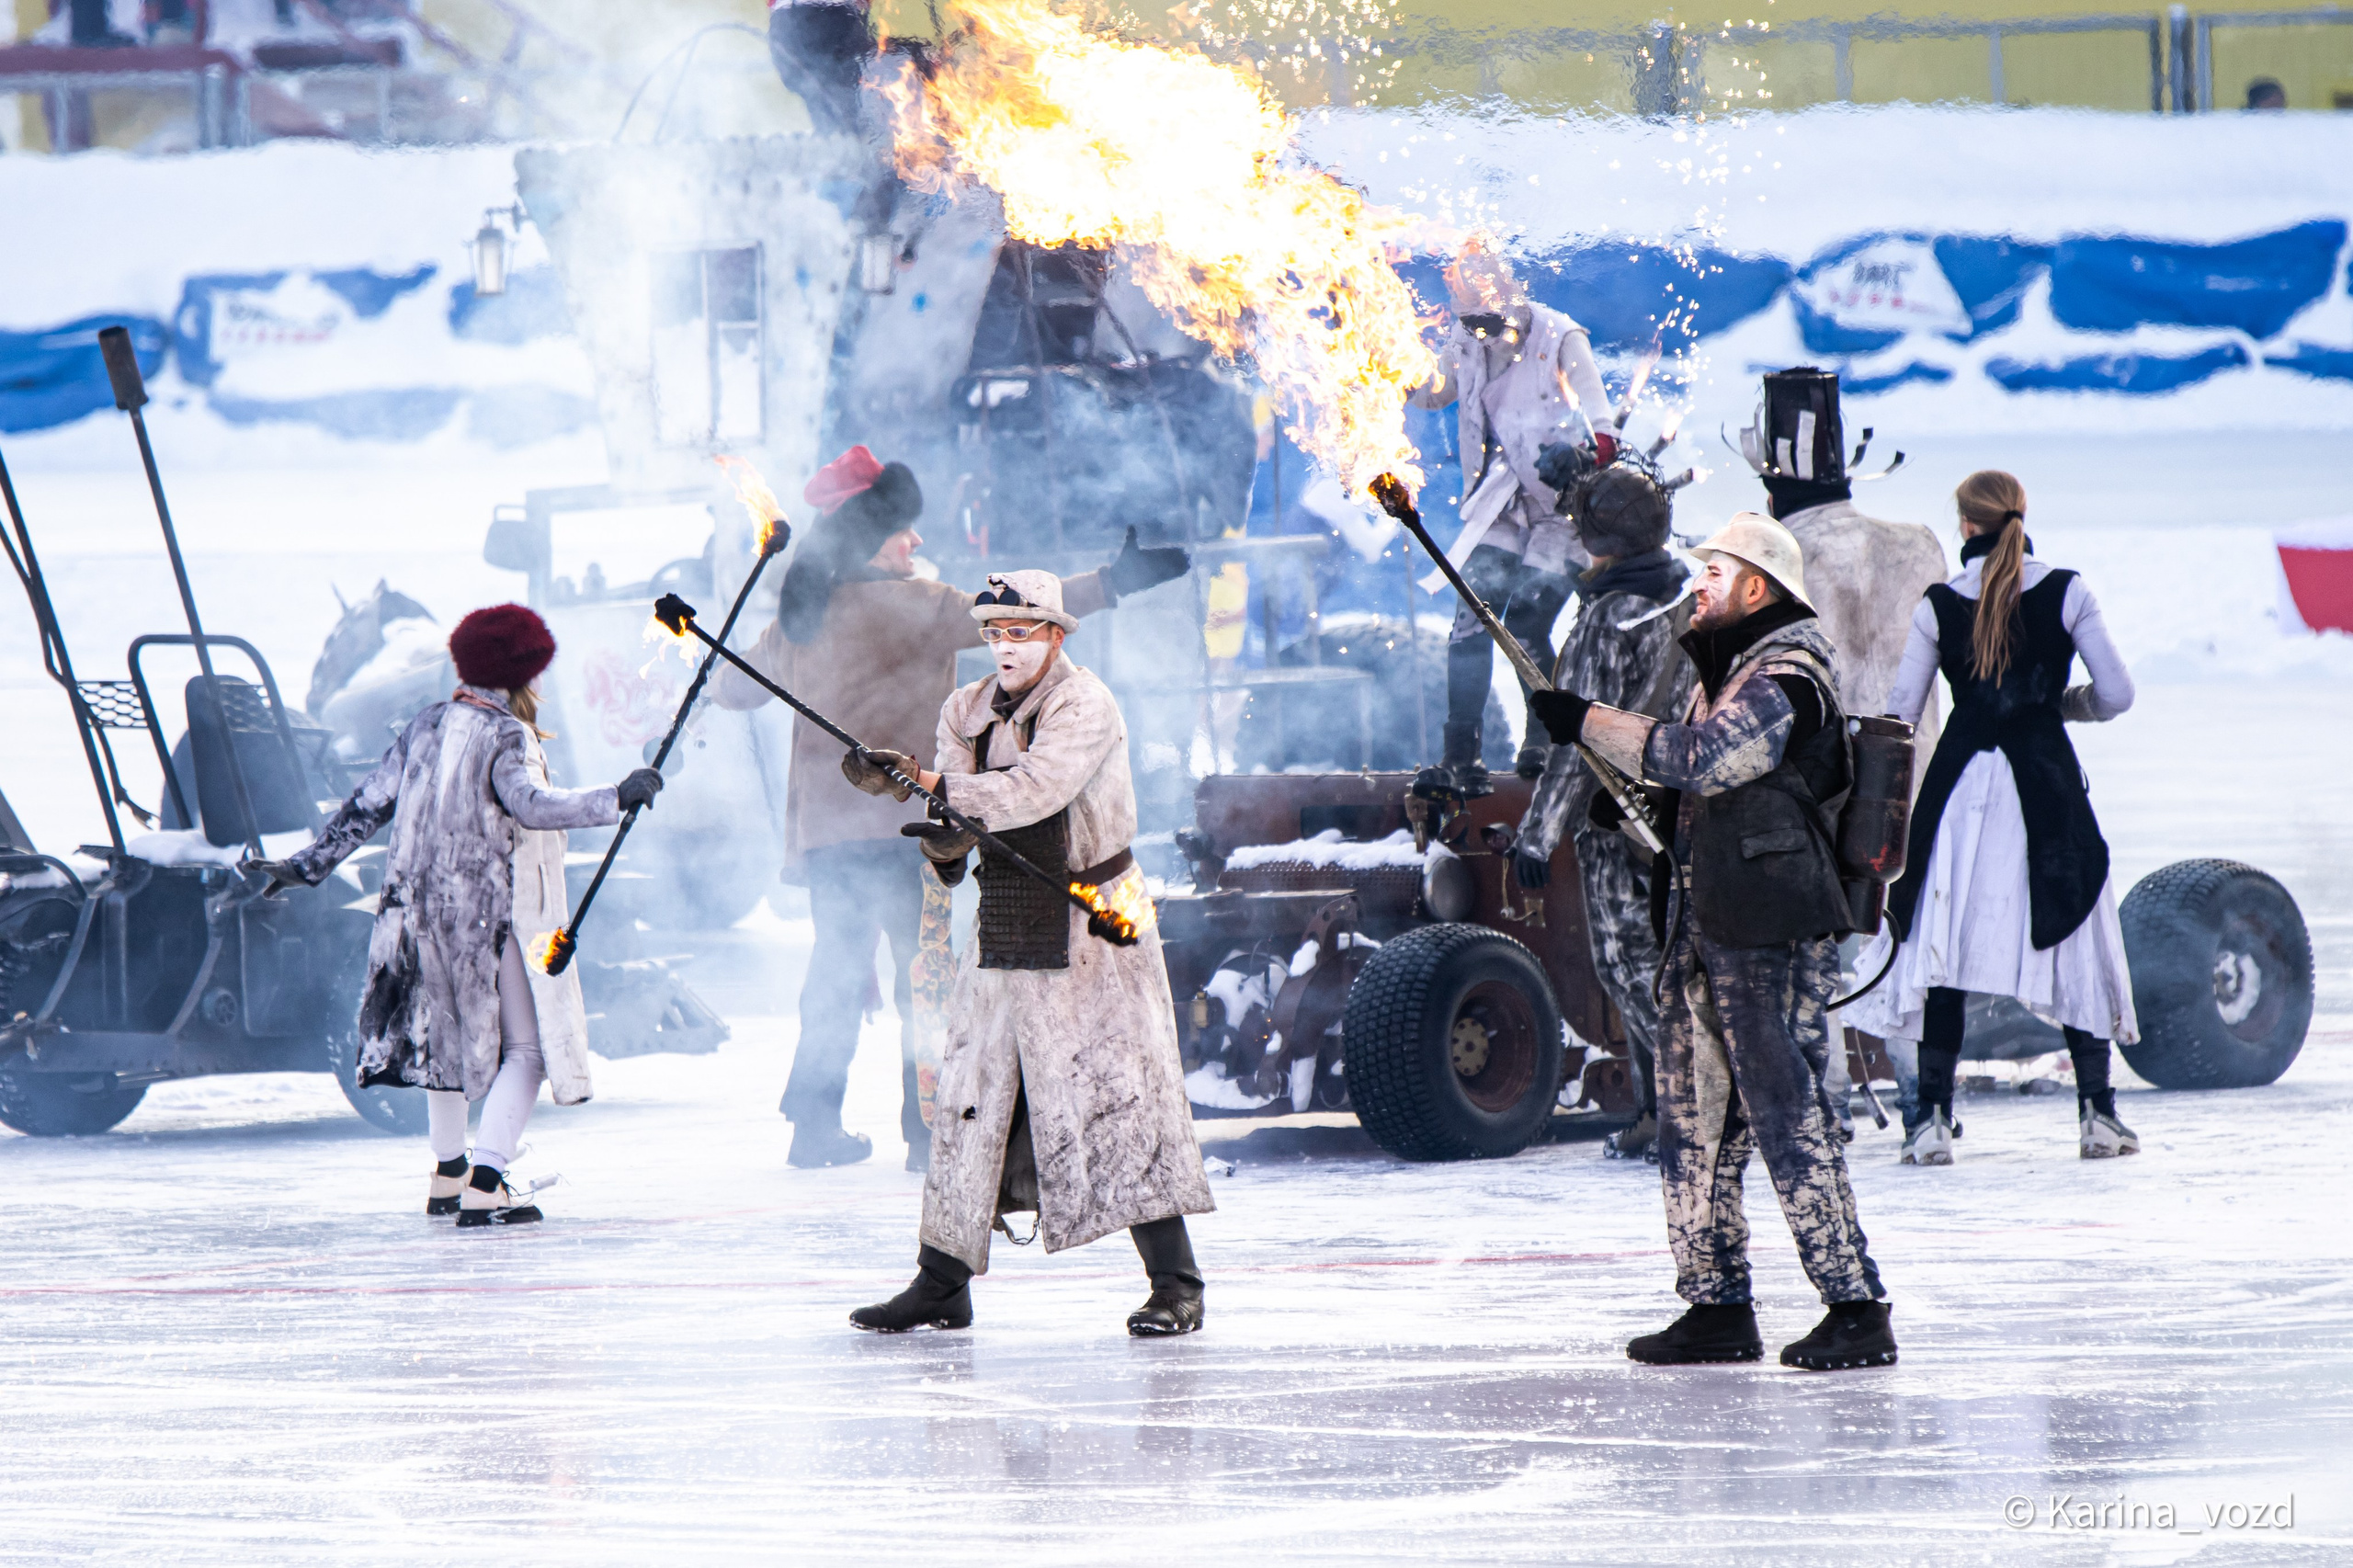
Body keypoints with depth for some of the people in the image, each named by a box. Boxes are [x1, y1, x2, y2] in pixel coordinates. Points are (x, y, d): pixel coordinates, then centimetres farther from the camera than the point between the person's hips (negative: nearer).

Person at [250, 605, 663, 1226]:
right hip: (494, 913, -8)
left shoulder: (426, 727, 9)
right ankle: (484, 1186, -17)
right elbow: (529, 803, -30)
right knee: (525, 1047, -4)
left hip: (424, 909, 8)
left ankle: (448, 1174, 34)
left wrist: (308, 865, 18)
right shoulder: (506, 736, -12)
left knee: (448, 1032, 25)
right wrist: (615, 799, -31)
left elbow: (367, 806, 11)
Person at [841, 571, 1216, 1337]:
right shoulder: (968, 712, 9)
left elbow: (1033, 792, -25)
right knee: (972, 1097, 7)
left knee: (1117, 1097, -11)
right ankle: (943, 1284, 14)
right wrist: (944, 838, -22)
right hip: (1004, 927, 7)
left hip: (1090, 930, -7)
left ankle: (1175, 1283, -9)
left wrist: (929, 783, -26)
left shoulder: (1084, 707, -12)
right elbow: (954, 815, 2)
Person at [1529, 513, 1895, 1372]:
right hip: (1707, 929, 10)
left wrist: (1588, 722, -19)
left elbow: (1700, 757, -25)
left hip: (1772, 936, -10)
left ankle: (1856, 1307, -10)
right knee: (1694, 1115, 11)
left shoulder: (1785, 679, -13)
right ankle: (1717, 1304, 17)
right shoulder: (1726, 671, 19)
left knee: (1787, 1114, -12)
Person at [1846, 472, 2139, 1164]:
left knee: (1942, 946, 5)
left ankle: (1933, 1117, 1)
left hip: (1961, 783, 1)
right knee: (2074, 943, 8)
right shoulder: (2066, 593, -3)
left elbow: (1899, 711, 0)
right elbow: (2115, 695, -4)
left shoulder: (1938, 606, -1)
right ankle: (2096, 1112, 6)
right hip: (2046, 782, -1)